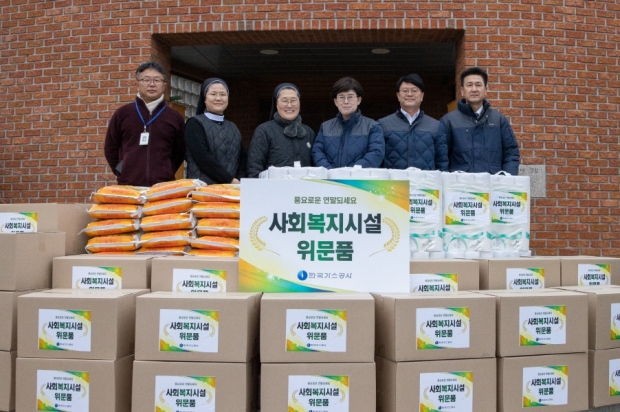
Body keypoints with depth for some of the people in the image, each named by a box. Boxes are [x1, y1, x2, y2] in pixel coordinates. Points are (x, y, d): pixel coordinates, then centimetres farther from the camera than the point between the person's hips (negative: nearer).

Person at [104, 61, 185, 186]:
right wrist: (123, 173, 5)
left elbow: (179, 151, 13)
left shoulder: (175, 117, 8)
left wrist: (167, 174, 6)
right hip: (128, 186, 0)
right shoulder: (122, 114, 7)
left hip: (163, 187, 1)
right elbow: (110, 148, 12)